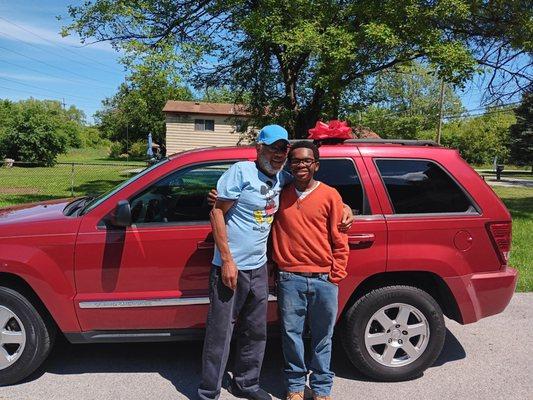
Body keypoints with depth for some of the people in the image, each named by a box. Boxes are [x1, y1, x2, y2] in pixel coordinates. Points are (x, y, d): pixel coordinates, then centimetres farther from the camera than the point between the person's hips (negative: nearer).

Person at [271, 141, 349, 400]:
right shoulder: (280, 194, 5)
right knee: (292, 334, 10)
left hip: (323, 280, 0)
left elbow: (340, 242, 2)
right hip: (290, 279, 1)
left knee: (322, 337, 12)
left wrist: (335, 277, 0)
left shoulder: (330, 196, 0)